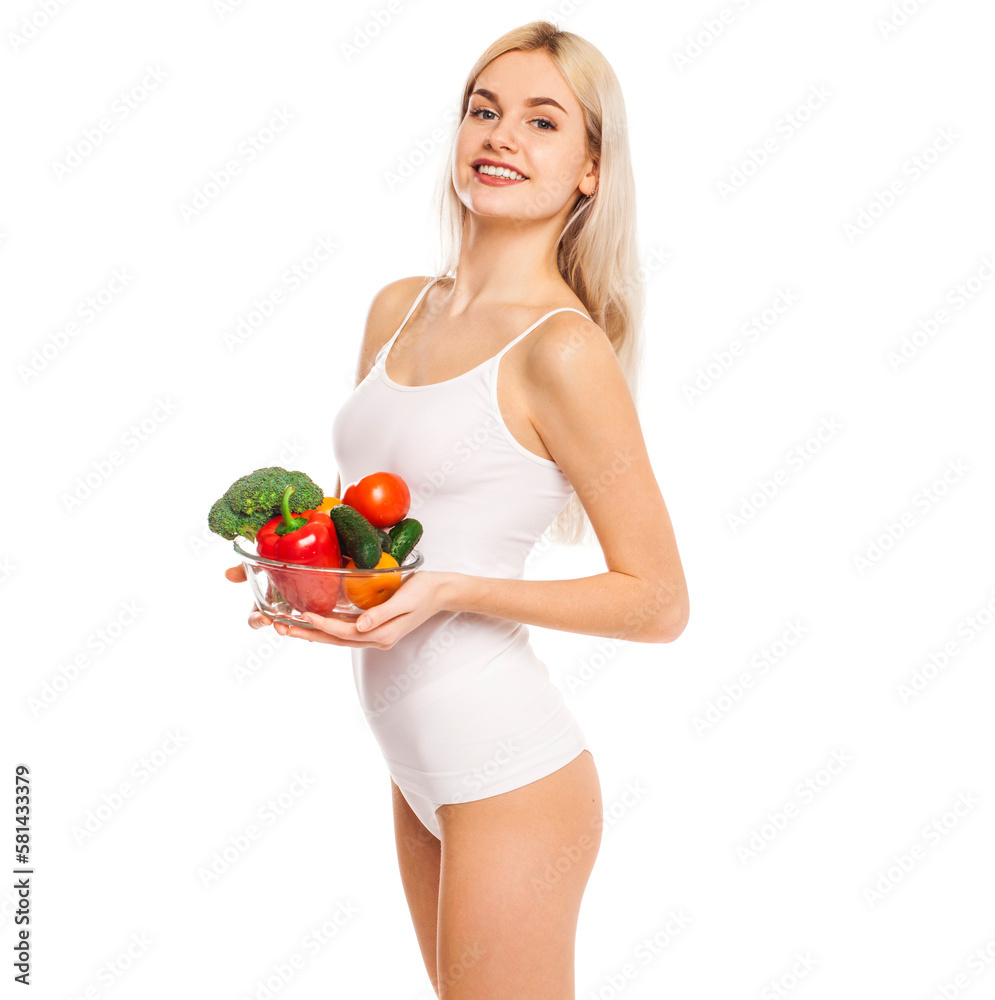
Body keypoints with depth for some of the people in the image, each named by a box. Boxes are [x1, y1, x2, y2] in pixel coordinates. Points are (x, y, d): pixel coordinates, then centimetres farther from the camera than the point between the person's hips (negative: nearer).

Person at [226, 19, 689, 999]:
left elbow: (657, 602, -14)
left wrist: (451, 591, -22)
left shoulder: (561, 349, -17)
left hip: (509, 777, -7)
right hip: (419, 769, 7)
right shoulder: (397, 308, 5)